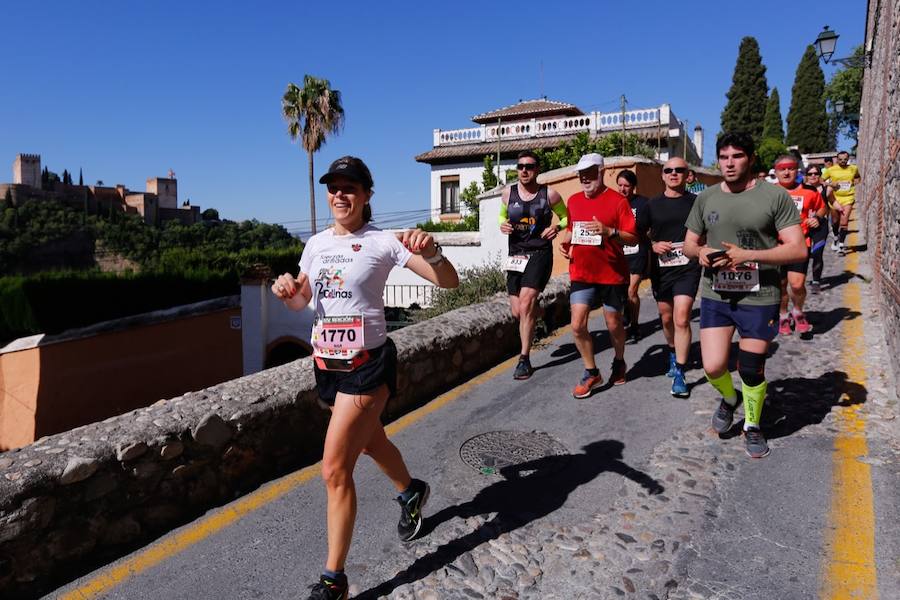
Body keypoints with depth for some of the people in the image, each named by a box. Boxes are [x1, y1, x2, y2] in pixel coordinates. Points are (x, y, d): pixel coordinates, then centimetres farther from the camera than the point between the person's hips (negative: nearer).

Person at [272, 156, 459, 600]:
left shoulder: (383, 242, -11)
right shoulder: (317, 244, 6)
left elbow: (448, 282, -14)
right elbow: (300, 302, 16)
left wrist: (431, 252, -35)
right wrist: (286, 292, -7)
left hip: (367, 366, -7)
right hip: (326, 363, 7)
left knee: (334, 471, -9)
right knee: (370, 441, 27)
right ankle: (411, 493, 56)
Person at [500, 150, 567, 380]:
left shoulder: (549, 194, -3)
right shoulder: (508, 193, 5)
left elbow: (566, 216, 10)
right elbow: (502, 215, 23)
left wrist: (556, 227, -11)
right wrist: (502, 224, -1)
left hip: (539, 254, -4)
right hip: (515, 256, 4)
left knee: (525, 304, -17)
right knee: (517, 311, 4)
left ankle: (524, 359, -6)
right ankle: (538, 310, 42)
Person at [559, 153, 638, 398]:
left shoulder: (617, 200, -6)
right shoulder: (574, 200, 9)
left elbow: (632, 238, -8)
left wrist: (609, 231, -25)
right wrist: (565, 241, 3)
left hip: (612, 274, -3)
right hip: (581, 274, 4)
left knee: (613, 324, 10)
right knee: (577, 325, -6)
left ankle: (619, 362, 39)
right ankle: (591, 373, 12)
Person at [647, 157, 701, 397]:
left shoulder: (696, 202, 1)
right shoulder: (653, 204, 6)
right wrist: (654, 245, -8)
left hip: (687, 267, -3)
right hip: (660, 268, 3)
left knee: (681, 319, -13)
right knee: (666, 318, 16)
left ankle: (679, 373, -6)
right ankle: (673, 354, 43)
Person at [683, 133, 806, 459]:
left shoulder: (775, 196, -7)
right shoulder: (705, 198, 5)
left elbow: (798, 249, -11)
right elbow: (689, 244, 14)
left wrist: (747, 255, -21)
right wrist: (701, 252, -10)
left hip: (759, 298, -2)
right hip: (715, 295, 3)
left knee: (752, 370, 6)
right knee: (713, 367, -3)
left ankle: (752, 425, 34)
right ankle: (729, 399, 33)